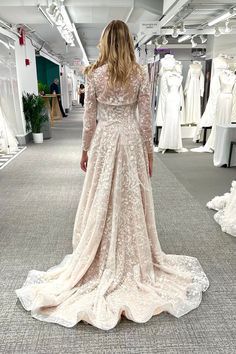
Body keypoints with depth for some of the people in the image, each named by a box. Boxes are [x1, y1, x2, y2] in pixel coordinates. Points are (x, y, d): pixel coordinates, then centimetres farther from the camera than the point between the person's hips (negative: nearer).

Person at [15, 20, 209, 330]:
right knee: (132, 200, 11)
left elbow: (89, 118, -2)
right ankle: (135, 257, 25)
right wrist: (149, 151, 6)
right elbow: (145, 118, -3)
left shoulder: (94, 74, -3)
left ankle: (102, 261, 23)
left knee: (102, 201, 9)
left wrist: (86, 150, 8)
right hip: (131, 141, 1)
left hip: (104, 142, 0)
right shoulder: (140, 74, -2)